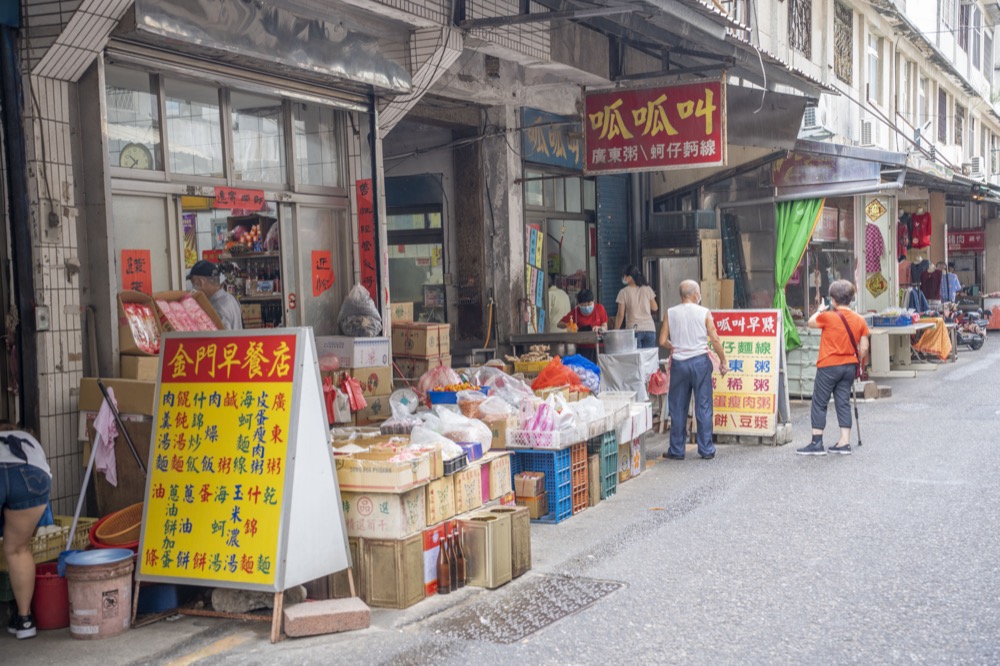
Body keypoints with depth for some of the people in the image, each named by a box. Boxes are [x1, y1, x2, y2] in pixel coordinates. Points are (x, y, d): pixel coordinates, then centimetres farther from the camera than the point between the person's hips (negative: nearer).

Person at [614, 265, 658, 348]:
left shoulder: (624, 292, -3)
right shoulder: (647, 289, 5)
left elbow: (620, 315, -5)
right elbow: (654, 308, 11)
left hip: (634, 329, -3)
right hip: (650, 329, 3)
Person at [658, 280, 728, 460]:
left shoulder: (671, 313, 0)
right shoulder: (704, 313, -3)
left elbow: (663, 341, -2)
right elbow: (715, 340, -6)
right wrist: (723, 361, 4)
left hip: (679, 362, 1)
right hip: (700, 361, -1)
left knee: (678, 408, 8)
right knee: (703, 407, 5)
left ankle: (676, 450, 12)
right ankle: (706, 450, 8)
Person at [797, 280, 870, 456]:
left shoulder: (828, 317, -12)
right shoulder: (859, 319, 3)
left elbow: (810, 323, 7)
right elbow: (864, 348, 4)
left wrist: (819, 311, 23)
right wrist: (858, 364, 18)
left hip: (829, 366, -5)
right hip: (849, 366, 5)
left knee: (819, 403, 2)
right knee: (843, 402, 11)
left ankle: (817, 443, 2)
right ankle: (844, 442, 10)